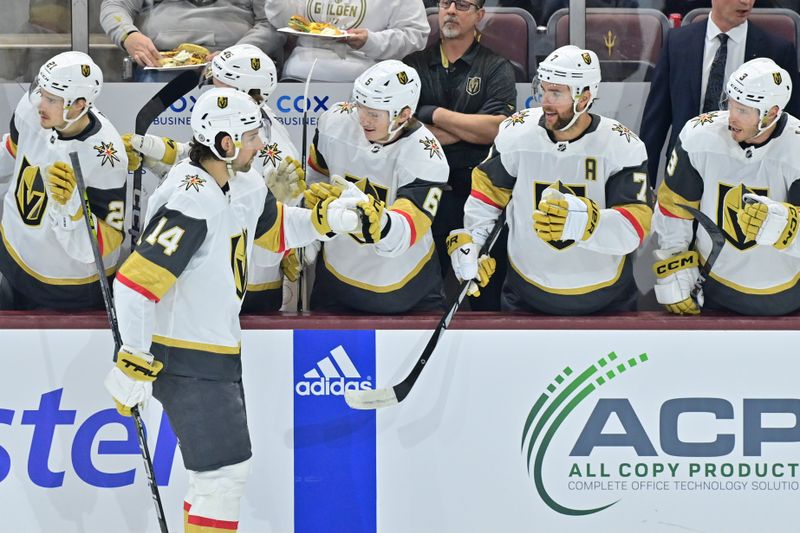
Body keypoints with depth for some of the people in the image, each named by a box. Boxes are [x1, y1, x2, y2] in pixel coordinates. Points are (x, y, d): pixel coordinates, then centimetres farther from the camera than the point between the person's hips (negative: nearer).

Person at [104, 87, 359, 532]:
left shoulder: (245, 185, 3)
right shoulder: (190, 203, -26)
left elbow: (274, 228, 25)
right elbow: (136, 282, -28)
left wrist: (325, 219, 6)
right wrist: (134, 364, -24)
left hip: (220, 348, 10)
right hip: (184, 359, -10)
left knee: (223, 468, 19)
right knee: (225, 470, -7)